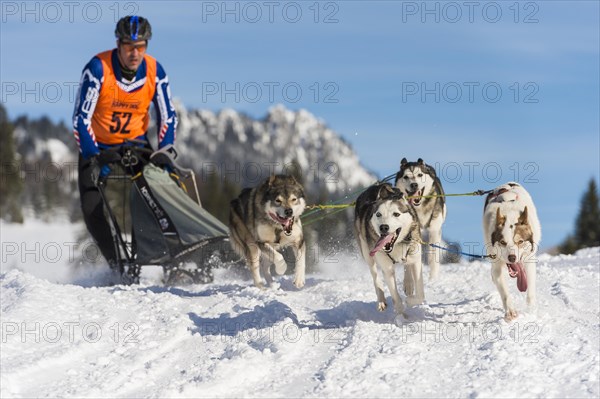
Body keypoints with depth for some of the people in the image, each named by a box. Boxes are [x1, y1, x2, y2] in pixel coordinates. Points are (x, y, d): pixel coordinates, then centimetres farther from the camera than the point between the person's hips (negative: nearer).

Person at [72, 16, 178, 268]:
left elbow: (168, 117, -6)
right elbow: (81, 118, -21)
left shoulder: (155, 71, -15)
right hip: (98, 145, -2)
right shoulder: (98, 68, -24)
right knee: (92, 209, -12)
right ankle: (116, 264, -1)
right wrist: (93, 158, -27)